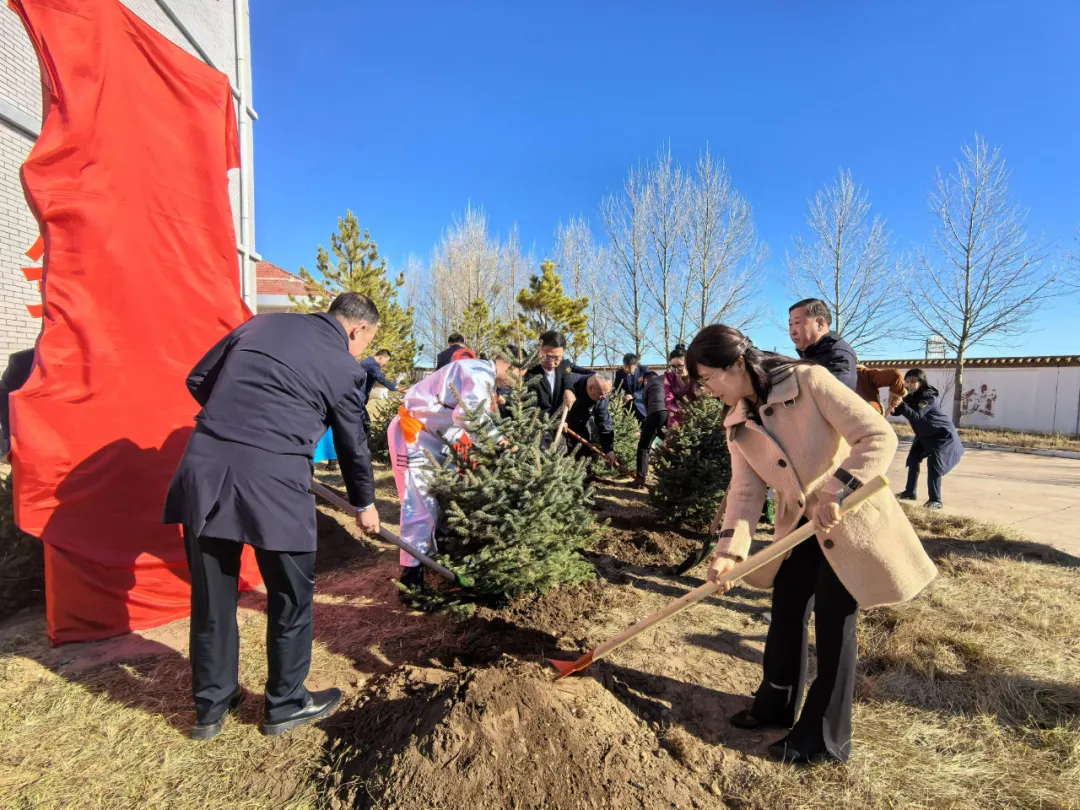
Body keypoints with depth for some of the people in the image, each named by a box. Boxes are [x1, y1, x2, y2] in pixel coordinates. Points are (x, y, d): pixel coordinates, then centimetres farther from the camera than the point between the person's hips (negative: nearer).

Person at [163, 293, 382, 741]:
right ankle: (286, 704, 31)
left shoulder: (260, 323, 16)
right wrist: (365, 505, 27)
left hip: (204, 468, 5)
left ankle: (211, 705, 36)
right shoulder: (344, 366, 4)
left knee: (212, 594, 18)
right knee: (291, 597, 15)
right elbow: (353, 444, 13)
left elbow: (198, 380, 19)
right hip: (272, 479, -5)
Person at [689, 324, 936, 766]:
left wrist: (836, 492, -36)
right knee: (786, 613, 14)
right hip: (800, 526, 6)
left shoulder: (809, 381, -22)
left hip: (850, 521, -6)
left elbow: (879, 436, -24)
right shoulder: (737, 425, -4)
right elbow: (746, 489, -8)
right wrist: (730, 547, -22)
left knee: (833, 623, 2)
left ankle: (825, 738, 21)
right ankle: (776, 705, 36)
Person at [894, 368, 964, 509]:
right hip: (925, 435, 9)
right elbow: (897, 412, -9)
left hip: (943, 434, -8)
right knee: (913, 458, 8)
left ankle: (935, 500, -16)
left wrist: (901, 404, -51)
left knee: (933, 462, -19)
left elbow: (916, 416, -40)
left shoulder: (928, 397, -26)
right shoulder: (911, 397, -2)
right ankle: (910, 492, 19)